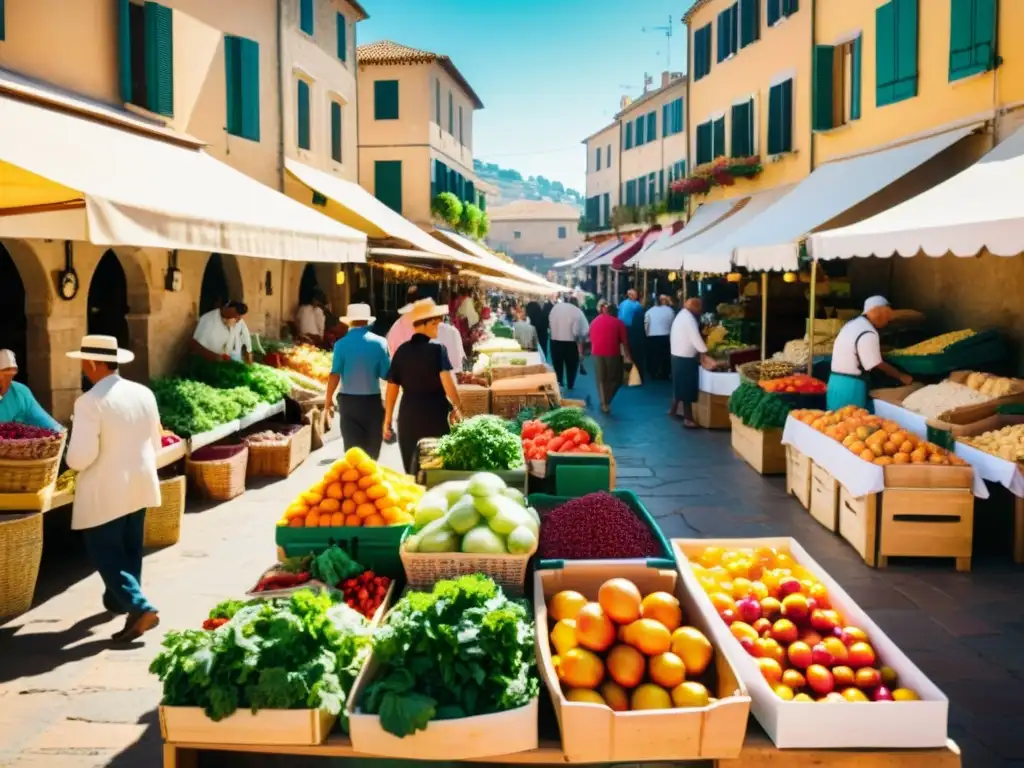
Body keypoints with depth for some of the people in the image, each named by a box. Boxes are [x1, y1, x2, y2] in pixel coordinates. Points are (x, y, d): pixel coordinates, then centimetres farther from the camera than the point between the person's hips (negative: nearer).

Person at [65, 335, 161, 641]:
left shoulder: (90, 402, -21)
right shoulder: (144, 394, 0)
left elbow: (80, 457, -22)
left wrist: (72, 460, -1)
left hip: (105, 491, -7)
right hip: (140, 484, 7)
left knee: (106, 554, 3)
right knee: (129, 549, 22)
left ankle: (140, 608, -9)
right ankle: (120, 599, 39)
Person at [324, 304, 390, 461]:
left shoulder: (342, 344, -5)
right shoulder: (379, 342, -4)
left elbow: (334, 374, -9)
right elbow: (387, 374, -5)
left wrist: (329, 400, 1)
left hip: (348, 400, 0)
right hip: (372, 400, 0)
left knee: (352, 448, 6)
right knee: (371, 451, 13)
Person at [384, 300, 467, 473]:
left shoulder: (402, 351, 6)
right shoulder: (437, 348, -6)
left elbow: (392, 388, 7)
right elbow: (447, 380, -18)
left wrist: (388, 420, 13)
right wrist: (458, 407, -9)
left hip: (409, 416, 4)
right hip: (435, 415, -4)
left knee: (412, 470, 10)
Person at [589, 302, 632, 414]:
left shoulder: (594, 322, 9)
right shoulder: (618, 322, -1)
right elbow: (624, 341, -2)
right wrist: (627, 356, 5)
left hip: (597, 354, 3)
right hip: (613, 354, -3)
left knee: (601, 380, 13)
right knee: (615, 379, 12)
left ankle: (604, 403, 13)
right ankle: (606, 401, 3)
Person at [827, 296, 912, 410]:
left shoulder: (854, 324, 12)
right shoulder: (868, 334, -17)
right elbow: (877, 365, -13)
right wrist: (901, 376, -1)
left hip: (837, 382, 9)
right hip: (850, 386, -9)